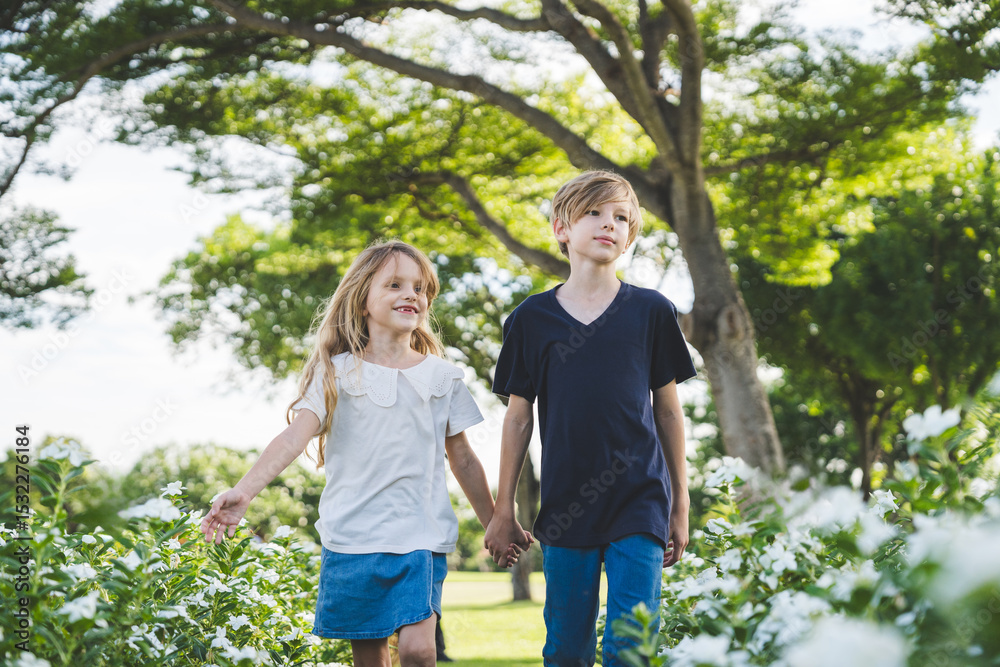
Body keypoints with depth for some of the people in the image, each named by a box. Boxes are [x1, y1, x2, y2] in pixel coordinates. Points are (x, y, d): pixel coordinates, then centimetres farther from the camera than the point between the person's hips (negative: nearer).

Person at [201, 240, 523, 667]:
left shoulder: (443, 378, 9)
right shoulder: (337, 372, 2)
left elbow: (463, 460, 16)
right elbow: (295, 436, -11)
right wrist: (244, 491, -26)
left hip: (420, 538, 1)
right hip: (351, 536, -1)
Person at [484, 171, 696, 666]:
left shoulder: (651, 311, 4)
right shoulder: (532, 318, 4)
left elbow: (668, 411, 9)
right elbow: (518, 417, 9)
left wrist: (680, 505, 9)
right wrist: (503, 509, 9)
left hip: (639, 505, -1)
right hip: (564, 509, 1)